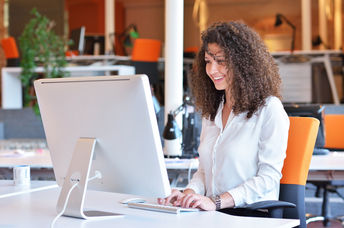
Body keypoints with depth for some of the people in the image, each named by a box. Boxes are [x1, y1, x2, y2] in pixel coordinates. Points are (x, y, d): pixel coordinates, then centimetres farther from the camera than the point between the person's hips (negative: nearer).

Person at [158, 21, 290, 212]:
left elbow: (268, 178, -11)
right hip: (214, 218, 6)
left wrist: (217, 202, -20)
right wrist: (189, 193, -1)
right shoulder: (211, 110, 18)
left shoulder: (269, 109, -5)